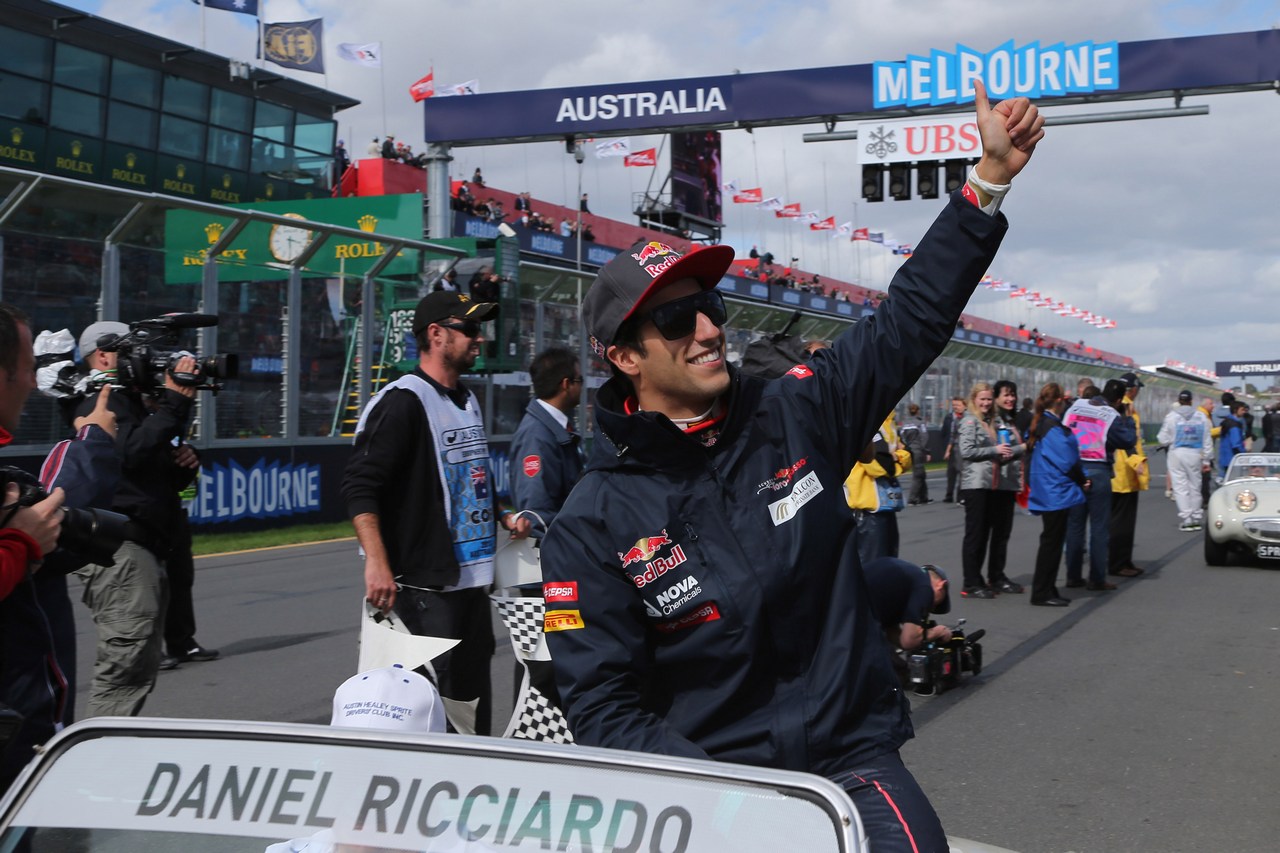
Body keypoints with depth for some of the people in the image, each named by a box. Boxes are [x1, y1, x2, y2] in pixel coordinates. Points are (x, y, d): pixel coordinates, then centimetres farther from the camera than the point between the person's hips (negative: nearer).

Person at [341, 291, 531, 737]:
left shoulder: (468, 402, 17)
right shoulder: (403, 402, -12)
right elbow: (359, 486, -19)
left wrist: (504, 517, 15)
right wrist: (377, 564, -27)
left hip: (474, 582, 9)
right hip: (425, 585, -9)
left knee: (474, 697, 14)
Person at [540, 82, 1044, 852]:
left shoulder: (795, 416, 3)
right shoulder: (593, 529, -5)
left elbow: (910, 322, 8)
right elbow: (603, 709, -6)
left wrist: (990, 177, 5)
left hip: (852, 759, 1)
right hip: (709, 782, -1)